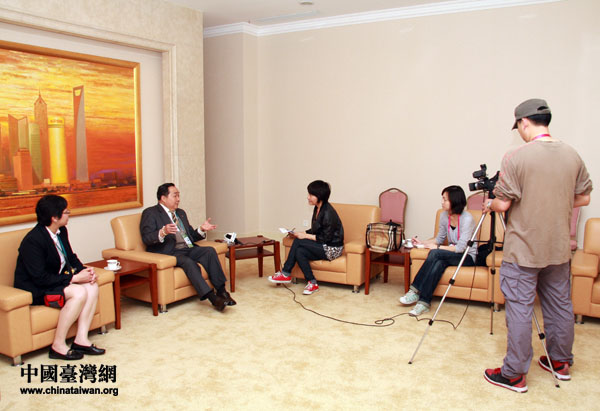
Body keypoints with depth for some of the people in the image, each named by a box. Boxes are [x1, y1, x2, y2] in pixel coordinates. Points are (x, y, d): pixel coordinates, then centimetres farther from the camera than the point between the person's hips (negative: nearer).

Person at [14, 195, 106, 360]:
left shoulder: (61, 231, 2)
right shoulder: (33, 241, -24)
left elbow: (71, 258, 13)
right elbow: (40, 278, -26)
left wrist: (84, 270, -8)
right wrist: (73, 278, -24)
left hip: (54, 281, 8)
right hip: (34, 289, -8)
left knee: (92, 287, -13)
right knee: (79, 293, -28)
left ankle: (81, 339, -12)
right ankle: (58, 345, -17)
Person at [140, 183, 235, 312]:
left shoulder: (181, 213, 24)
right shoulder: (150, 213, 2)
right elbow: (146, 238, -12)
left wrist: (202, 229, 5)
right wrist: (163, 232, -30)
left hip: (188, 249, 6)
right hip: (168, 252, -6)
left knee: (209, 251, -20)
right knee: (189, 262, -33)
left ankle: (221, 290, -23)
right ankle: (212, 297, -34)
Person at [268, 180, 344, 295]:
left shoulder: (328, 213, -21)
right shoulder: (317, 209, 8)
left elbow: (325, 238, -21)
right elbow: (315, 231, 15)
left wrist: (305, 236, -17)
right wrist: (301, 233, 0)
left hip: (332, 249, -9)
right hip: (323, 247, 9)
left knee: (298, 242, -20)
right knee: (299, 252, -17)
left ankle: (286, 273, -8)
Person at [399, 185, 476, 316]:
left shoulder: (467, 219, -19)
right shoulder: (444, 215, 2)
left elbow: (461, 247, -22)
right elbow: (440, 238, 14)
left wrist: (437, 247, -21)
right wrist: (422, 243, -1)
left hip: (467, 257, -5)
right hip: (452, 254, 5)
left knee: (435, 254, -31)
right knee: (439, 264, -31)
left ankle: (415, 291, -28)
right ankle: (424, 302, -34)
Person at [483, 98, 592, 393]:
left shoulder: (516, 157, -15)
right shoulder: (572, 155, 3)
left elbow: (503, 204, -15)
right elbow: (583, 198, 11)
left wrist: (490, 205, 6)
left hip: (523, 251, -6)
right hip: (559, 249, 6)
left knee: (519, 309, 1)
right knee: (561, 305, 17)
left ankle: (514, 374, 9)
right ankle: (561, 362, 34)